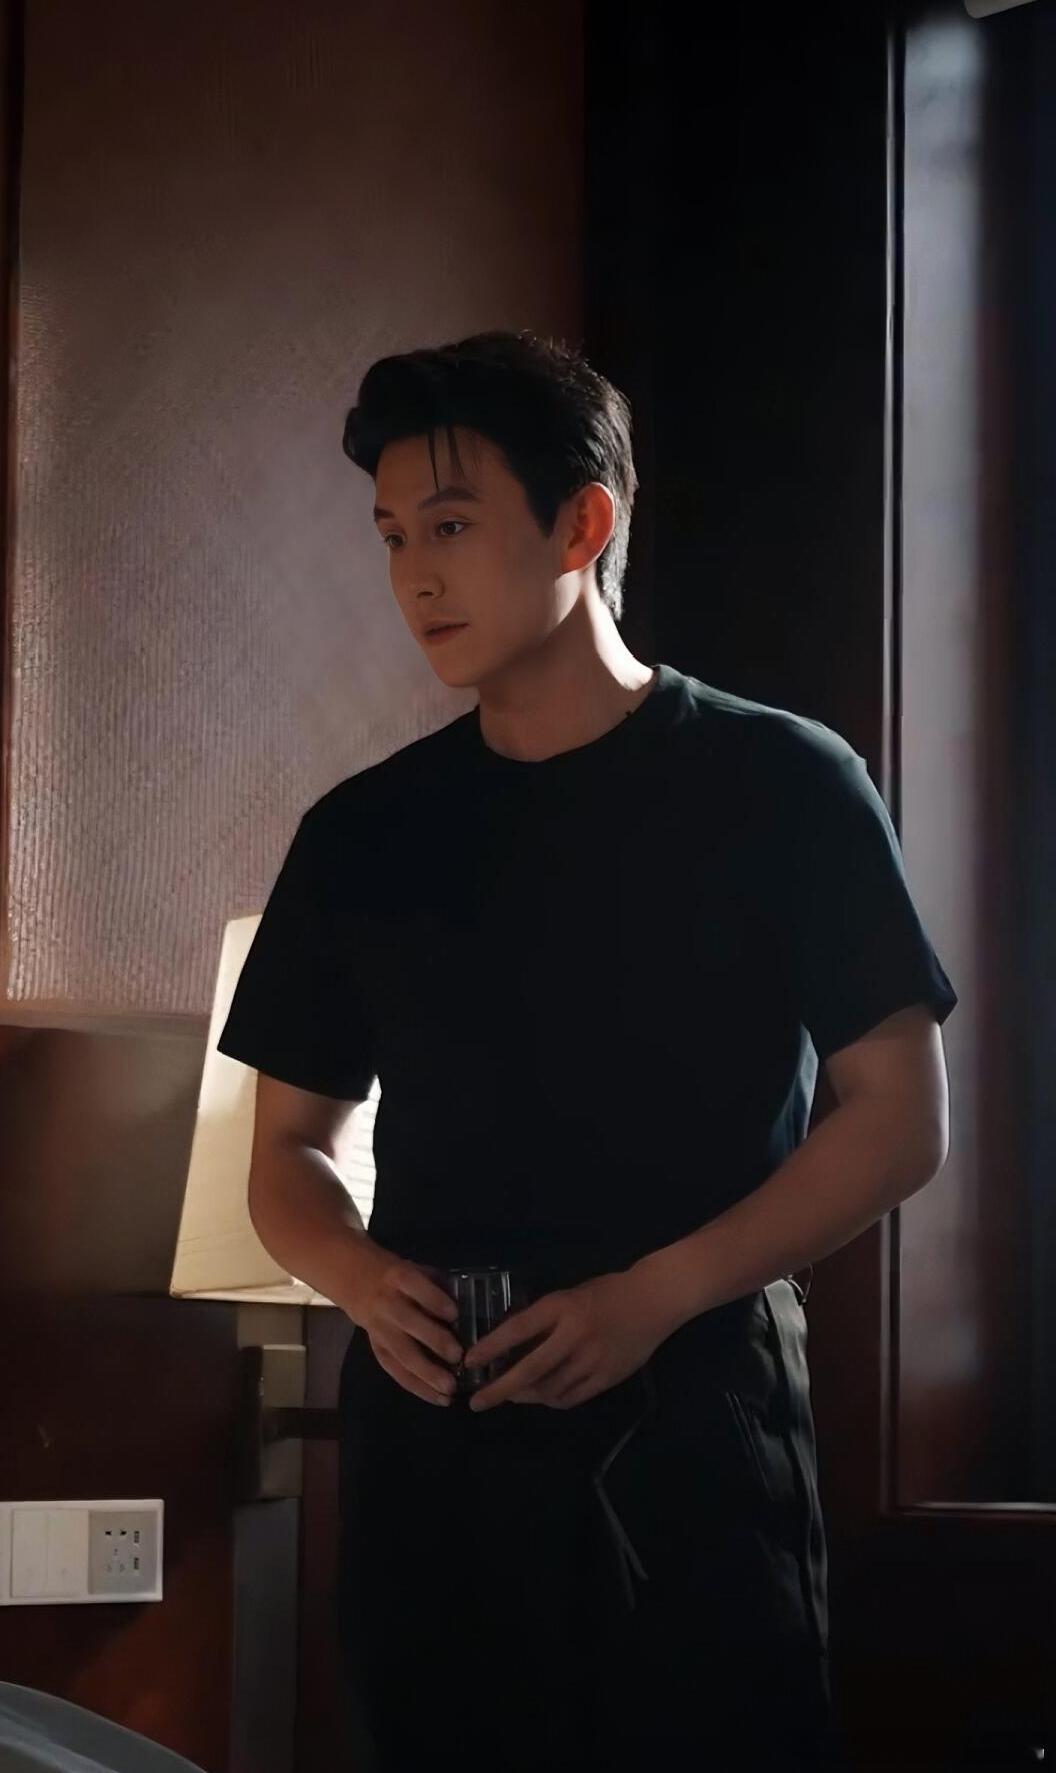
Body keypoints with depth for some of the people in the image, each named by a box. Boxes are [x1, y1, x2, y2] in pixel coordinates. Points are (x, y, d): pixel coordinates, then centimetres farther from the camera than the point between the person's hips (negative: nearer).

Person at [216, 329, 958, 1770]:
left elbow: (902, 1118, -2)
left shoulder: (782, 786, 0)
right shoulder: (364, 835, 10)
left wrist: (654, 1297, -14)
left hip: (693, 1433, -3)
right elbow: (289, 1149, 15)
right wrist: (366, 1282, -7)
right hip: (431, 1434, 3)